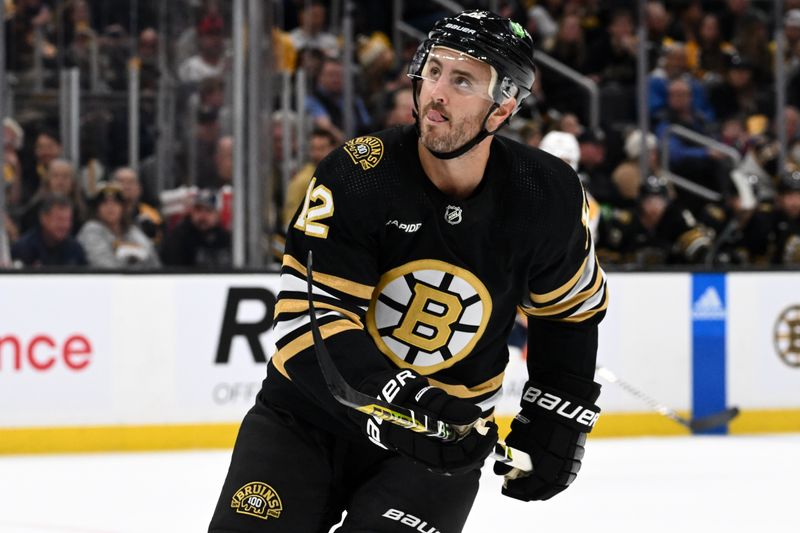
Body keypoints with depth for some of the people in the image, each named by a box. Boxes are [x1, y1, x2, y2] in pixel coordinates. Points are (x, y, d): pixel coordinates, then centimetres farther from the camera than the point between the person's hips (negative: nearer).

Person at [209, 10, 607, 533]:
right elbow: (312, 319, -24)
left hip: (442, 438, 0)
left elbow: (571, 311, 10)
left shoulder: (546, 197, -9)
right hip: (310, 414, 0)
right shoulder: (356, 175, -17)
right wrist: (399, 404, -36)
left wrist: (556, 422, 8)